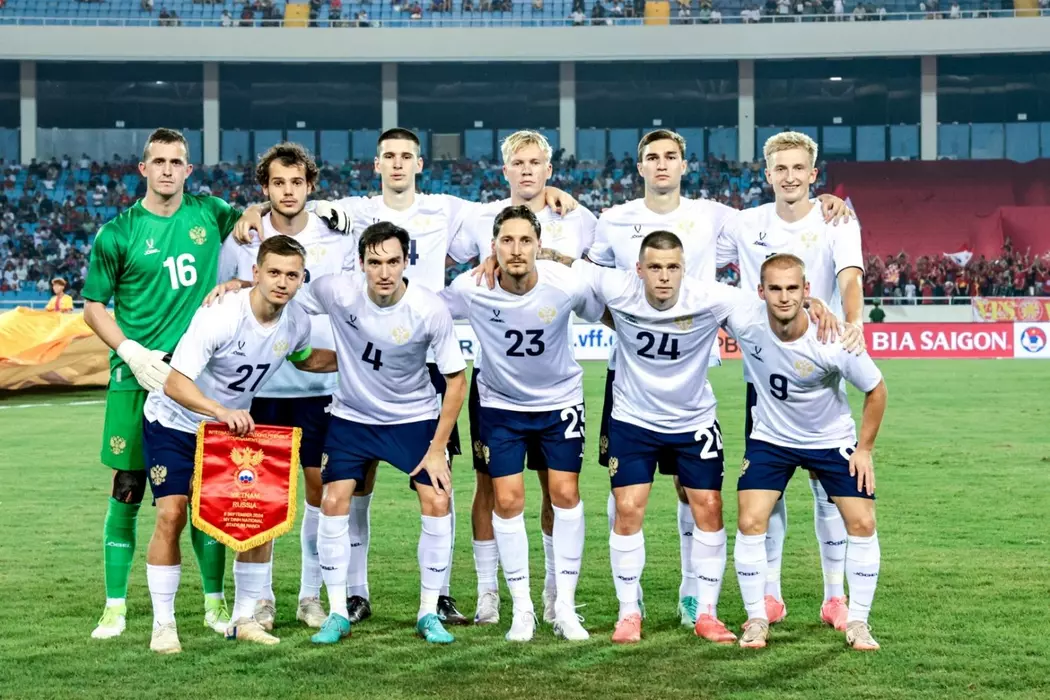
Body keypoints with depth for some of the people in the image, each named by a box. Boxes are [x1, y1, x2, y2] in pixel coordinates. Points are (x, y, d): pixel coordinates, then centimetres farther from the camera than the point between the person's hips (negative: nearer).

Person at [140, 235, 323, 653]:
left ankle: (244, 619, 10)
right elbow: (175, 384, -34)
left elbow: (303, 359, 16)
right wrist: (222, 411, -49)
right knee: (171, 514, -17)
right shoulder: (220, 316, -30)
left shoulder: (296, 324, -10)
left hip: (234, 424, 5)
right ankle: (163, 625, -5)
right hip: (173, 422, -5)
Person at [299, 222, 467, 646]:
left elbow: (456, 379, -14)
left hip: (415, 417, -1)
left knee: (438, 504, -11)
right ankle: (338, 614, 6)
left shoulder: (430, 309, -24)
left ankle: (429, 614, 5)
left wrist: (438, 448, -15)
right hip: (352, 416, 1)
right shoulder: (337, 291, -21)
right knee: (333, 503, -9)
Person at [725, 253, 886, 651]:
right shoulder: (744, 324, -26)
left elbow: (876, 390, -12)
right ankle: (757, 620, 5)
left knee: (862, 523, -6)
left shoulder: (833, 343, -29)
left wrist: (865, 449, -8)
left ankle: (857, 622, 10)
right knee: (750, 522, -10)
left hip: (832, 440, -1)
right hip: (770, 439, 1)